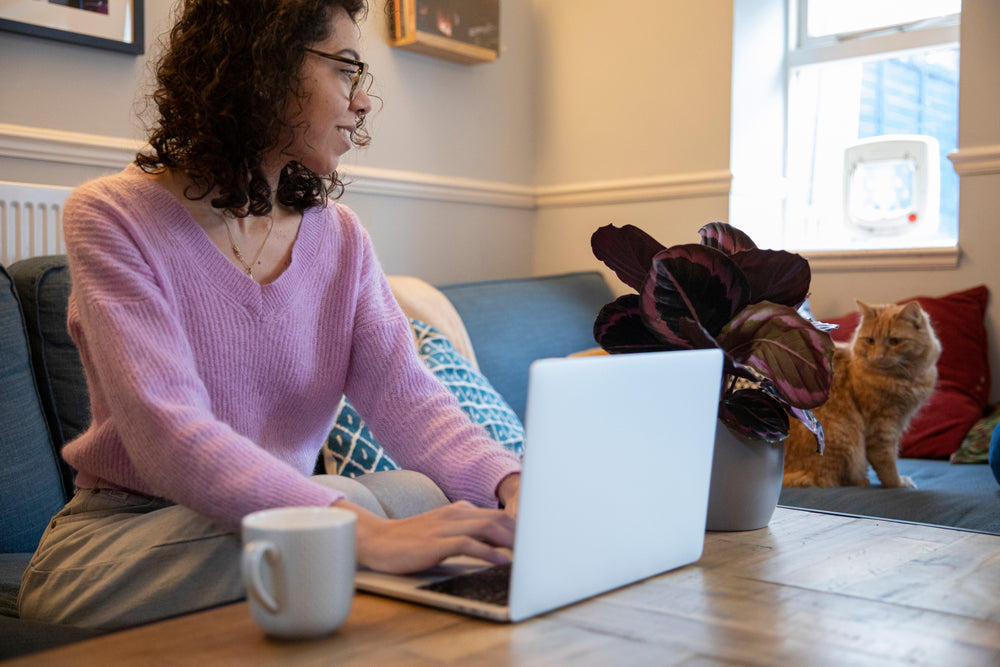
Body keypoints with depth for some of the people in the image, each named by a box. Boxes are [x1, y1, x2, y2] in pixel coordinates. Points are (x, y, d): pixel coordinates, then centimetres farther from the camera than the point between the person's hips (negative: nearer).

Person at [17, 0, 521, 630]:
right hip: (120, 541, -5)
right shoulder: (112, 217, -13)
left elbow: (407, 395, -9)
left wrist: (515, 487, -30)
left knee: (435, 498, -24)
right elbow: (169, 436, -28)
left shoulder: (340, 238, 5)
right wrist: (365, 533, -42)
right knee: (408, 502, -28)